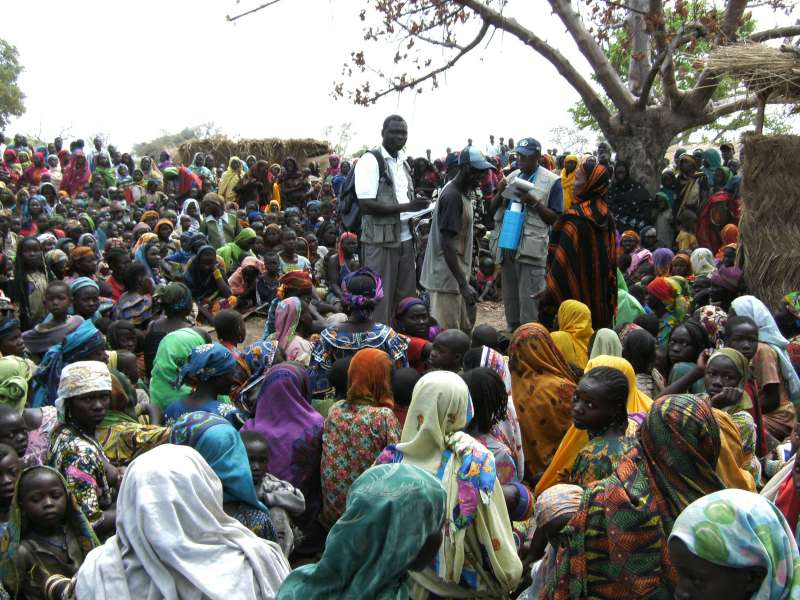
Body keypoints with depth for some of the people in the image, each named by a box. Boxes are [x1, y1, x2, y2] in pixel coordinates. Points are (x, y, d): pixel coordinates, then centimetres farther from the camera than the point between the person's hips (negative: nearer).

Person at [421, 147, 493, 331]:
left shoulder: (462, 191, 11)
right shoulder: (452, 196, -19)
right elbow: (447, 244, -23)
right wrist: (463, 284, -25)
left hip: (457, 275, 10)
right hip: (446, 277, -10)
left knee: (464, 331, 14)